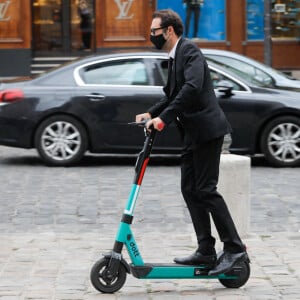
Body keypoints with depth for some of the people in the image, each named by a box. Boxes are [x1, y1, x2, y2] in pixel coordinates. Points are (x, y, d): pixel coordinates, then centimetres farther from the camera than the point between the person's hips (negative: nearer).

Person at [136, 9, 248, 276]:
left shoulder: (189, 50, -12)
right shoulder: (174, 56, 18)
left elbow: (192, 87, -26)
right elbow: (172, 94, 23)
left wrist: (164, 117, -27)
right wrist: (151, 113, 7)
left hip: (207, 129, -10)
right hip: (193, 133, 10)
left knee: (206, 189, -10)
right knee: (190, 190, 9)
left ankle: (234, 248, -5)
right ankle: (206, 251, 12)